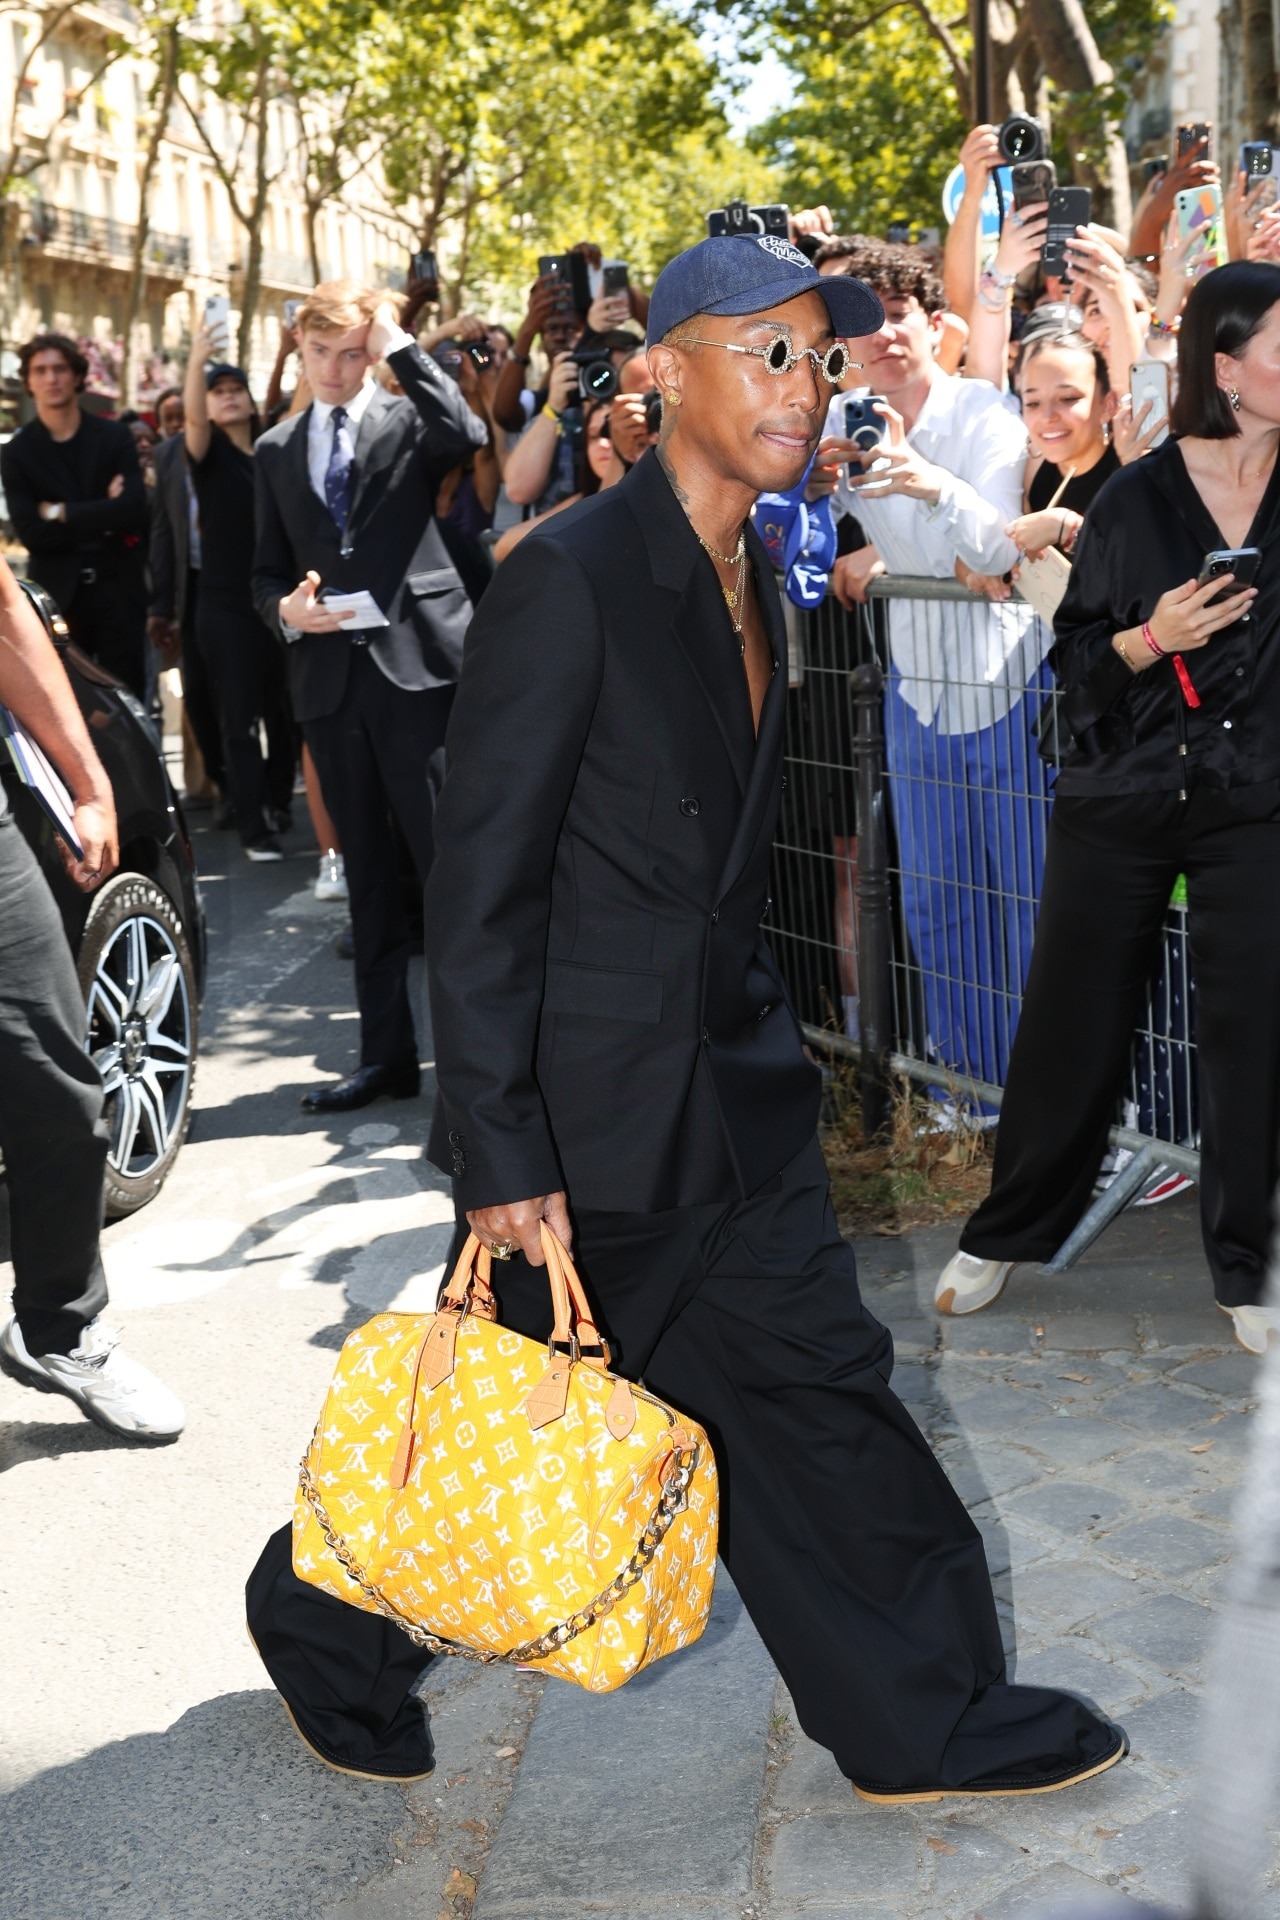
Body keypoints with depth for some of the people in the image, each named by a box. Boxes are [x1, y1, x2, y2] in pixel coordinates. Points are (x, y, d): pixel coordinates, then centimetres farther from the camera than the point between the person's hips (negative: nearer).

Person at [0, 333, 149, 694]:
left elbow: (134, 509, -11)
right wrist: (103, 520, -9)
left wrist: (62, 513, -10)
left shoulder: (115, 437, 3)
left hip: (117, 588, 1)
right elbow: (30, 533, -10)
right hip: (57, 593, 0)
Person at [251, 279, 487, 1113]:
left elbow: (469, 434, -19)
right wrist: (283, 608, -4)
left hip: (416, 664, -4)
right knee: (369, 877, 10)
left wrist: (401, 346, -11)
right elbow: (269, 570, 18)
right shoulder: (277, 451, 17)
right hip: (329, 676, 5)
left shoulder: (408, 421, 4)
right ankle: (388, 1053, 17)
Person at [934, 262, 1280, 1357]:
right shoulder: (1138, 497, -1)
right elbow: (1076, 656, 1)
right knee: (1073, 1022, 7)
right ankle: (1006, 1234, 25)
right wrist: (1151, 637, -16)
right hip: (1121, 803, 0)